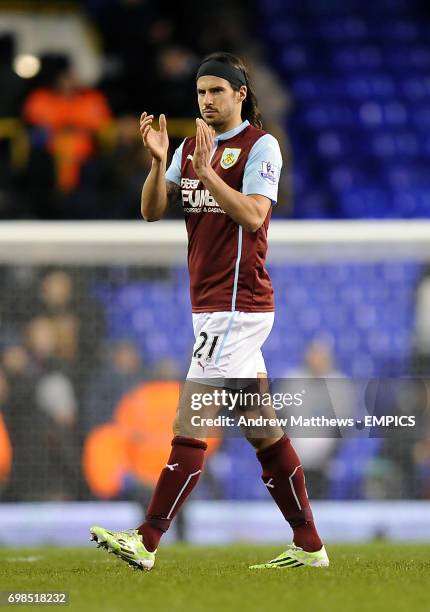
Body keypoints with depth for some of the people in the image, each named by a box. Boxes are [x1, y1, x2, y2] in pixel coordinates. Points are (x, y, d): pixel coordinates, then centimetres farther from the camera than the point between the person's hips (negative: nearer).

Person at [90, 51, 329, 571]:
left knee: (189, 427, -11)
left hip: (236, 304, -8)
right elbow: (152, 211, 6)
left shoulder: (261, 145, -7)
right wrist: (158, 161, -11)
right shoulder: (192, 147, 15)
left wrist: (206, 172, -24)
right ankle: (309, 546, 16)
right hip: (213, 307, 8)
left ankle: (147, 542, -12)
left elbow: (253, 216, -18)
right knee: (264, 431, 11)